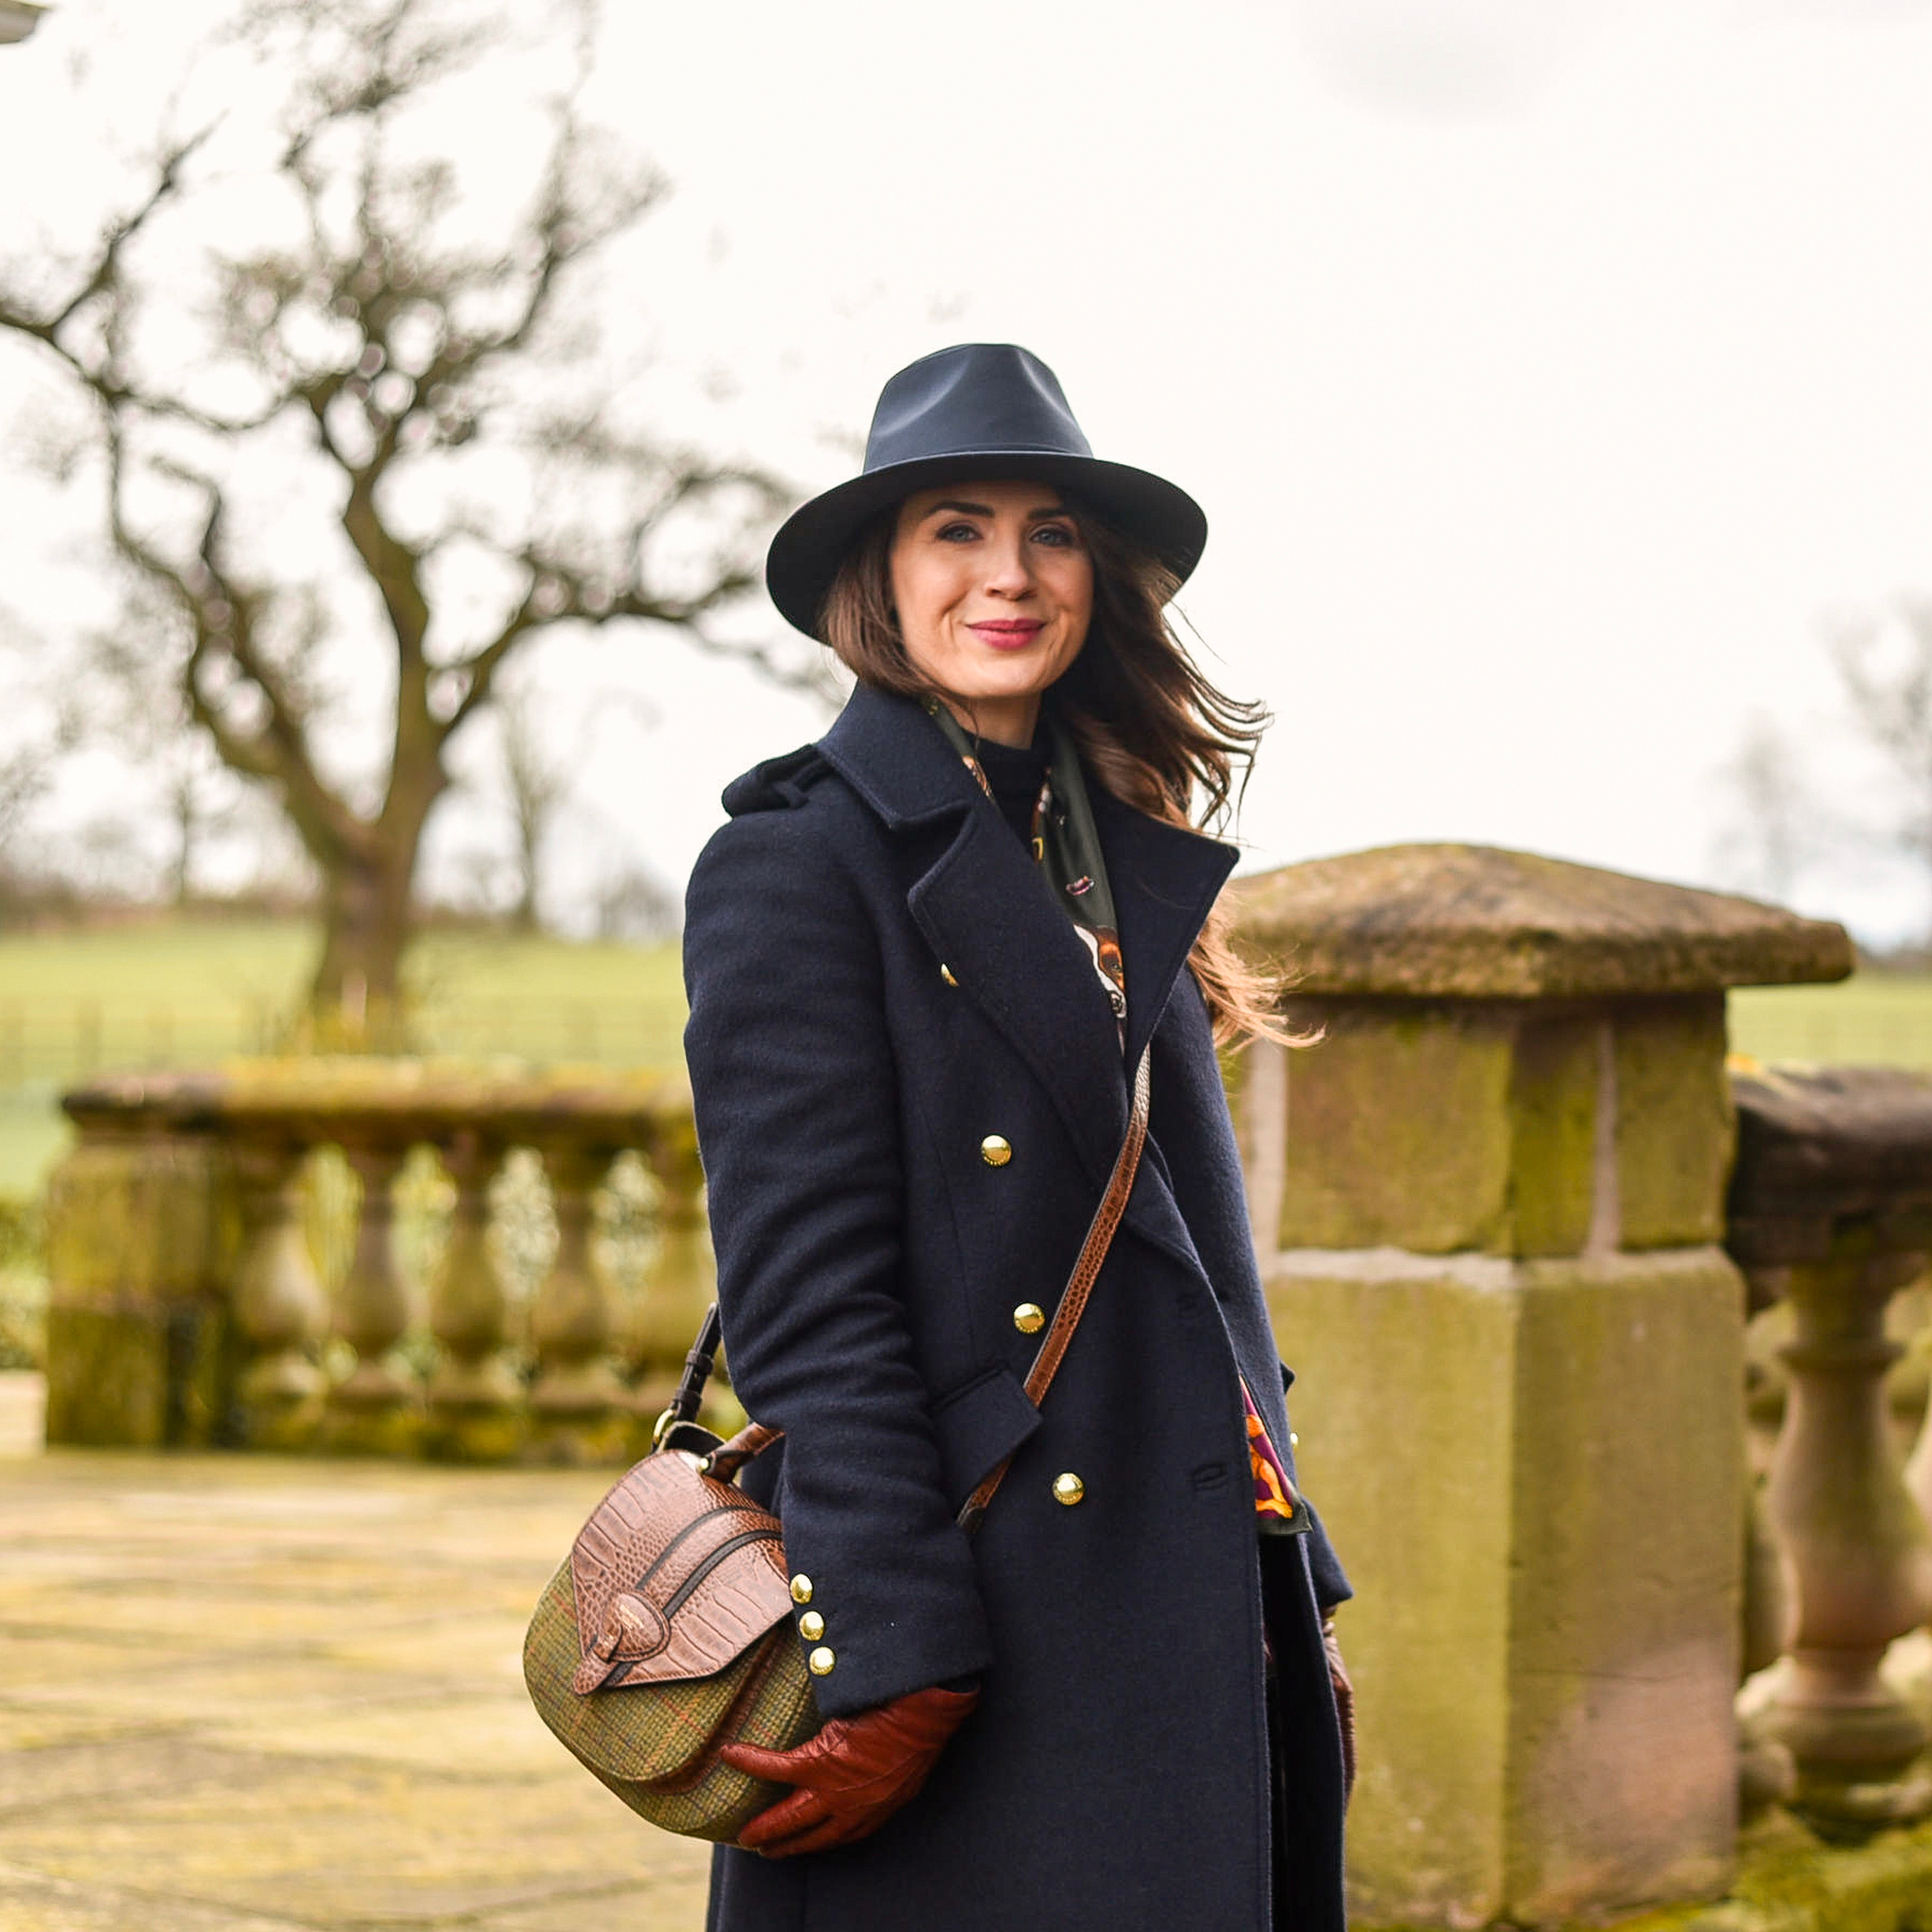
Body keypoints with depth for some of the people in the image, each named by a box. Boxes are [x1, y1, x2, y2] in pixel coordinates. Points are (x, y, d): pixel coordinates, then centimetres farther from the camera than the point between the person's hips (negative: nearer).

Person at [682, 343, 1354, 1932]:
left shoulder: (1122, 859, 15)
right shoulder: (800, 864, -7)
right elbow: (805, 1304, -13)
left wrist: (1297, 1602, 13)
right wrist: (893, 1666, -18)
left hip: (1189, 1618, 7)